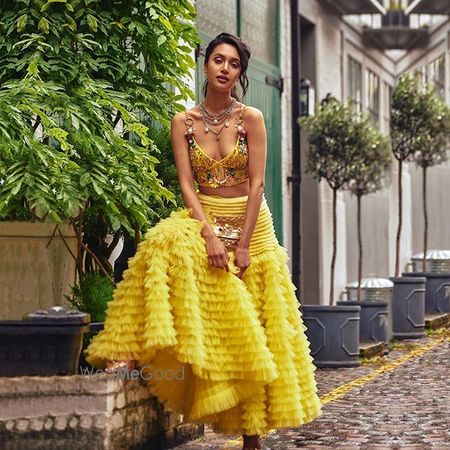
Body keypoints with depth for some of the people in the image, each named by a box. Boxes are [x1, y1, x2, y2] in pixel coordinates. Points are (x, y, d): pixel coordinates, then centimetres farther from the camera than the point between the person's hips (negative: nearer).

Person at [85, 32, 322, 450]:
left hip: (249, 223, -1)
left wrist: (243, 244, -15)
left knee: (249, 324, -2)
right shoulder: (183, 122, 0)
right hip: (203, 217, 1)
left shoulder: (251, 118, -5)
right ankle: (134, 350, -33)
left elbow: (256, 184, -8)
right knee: (167, 243, -32)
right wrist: (209, 234, -19)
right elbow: (186, 184, -6)